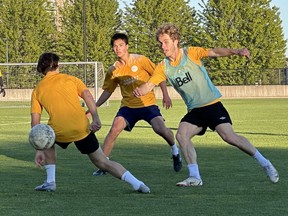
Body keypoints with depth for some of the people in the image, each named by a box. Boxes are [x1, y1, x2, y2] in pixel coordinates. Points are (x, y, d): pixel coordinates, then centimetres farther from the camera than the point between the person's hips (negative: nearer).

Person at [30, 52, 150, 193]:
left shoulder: (37, 90, 15)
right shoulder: (70, 79, 15)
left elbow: (35, 122, 8)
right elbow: (87, 95, -3)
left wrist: (39, 150, 6)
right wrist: (95, 118, -14)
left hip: (59, 132, 0)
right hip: (82, 128, 0)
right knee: (103, 162, 12)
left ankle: (50, 182, 24)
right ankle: (136, 183, -4)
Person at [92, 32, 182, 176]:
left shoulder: (140, 60, -6)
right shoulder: (113, 70, 2)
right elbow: (107, 91, 12)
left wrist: (165, 95, -7)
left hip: (148, 104, -2)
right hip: (128, 106, 2)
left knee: (160, 129, -21)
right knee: (114, 129, -20)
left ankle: (175, 151, 11)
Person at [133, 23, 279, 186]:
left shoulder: (191, 53, -10)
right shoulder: (163, 67, 2)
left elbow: (215, 52, -21)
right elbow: (150, 84, -1)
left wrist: (236, 51, -38)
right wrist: (139, 90, -25)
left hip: (212, 104, -5)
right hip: (194, 110, 5)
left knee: (228, 136, -17)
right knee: (181, 135, -18)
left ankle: (265, 164, -2)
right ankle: (195, 177, -12)